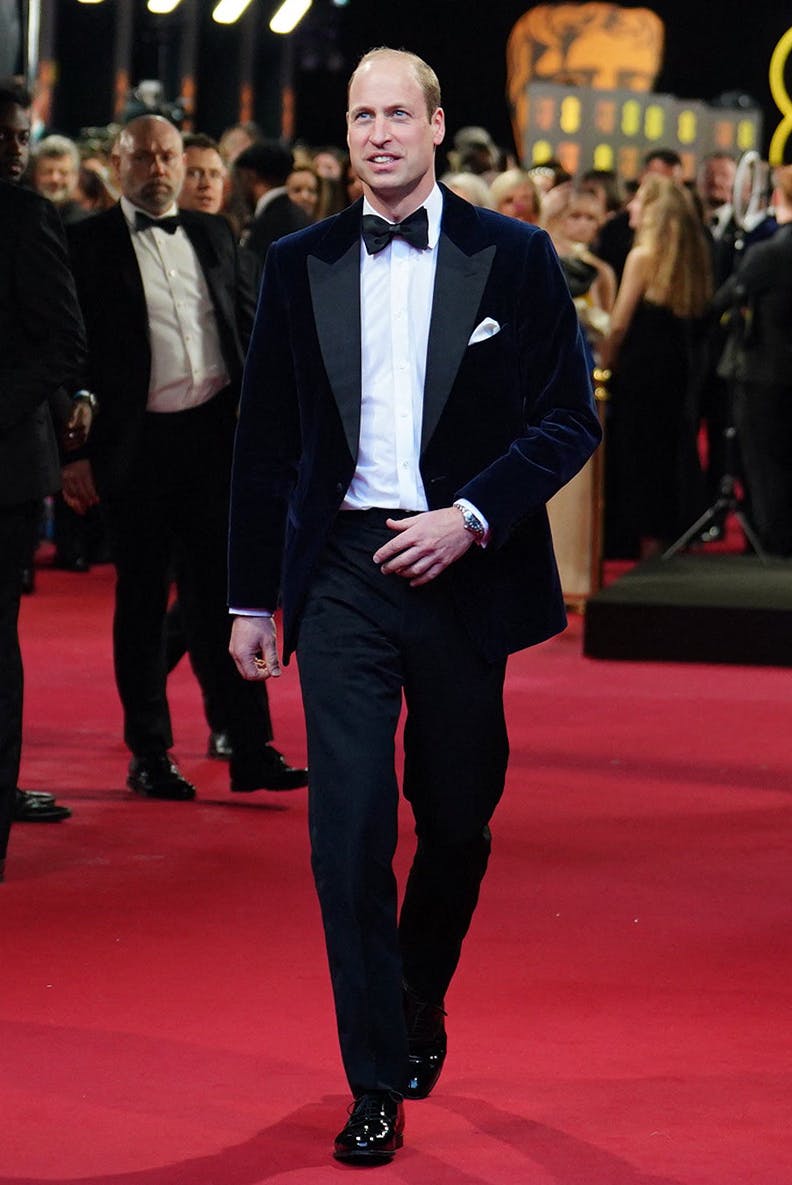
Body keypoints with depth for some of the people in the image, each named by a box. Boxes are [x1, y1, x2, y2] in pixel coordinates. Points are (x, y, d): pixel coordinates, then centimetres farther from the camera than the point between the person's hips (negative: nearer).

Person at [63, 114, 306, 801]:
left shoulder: (213, 235, 13)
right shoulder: (89, 244, -1)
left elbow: (252, 324, 17)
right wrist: (78, 451, -8)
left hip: (215, 435, 3)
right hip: (136, 443, -3)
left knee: (222, 591, 3)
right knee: (143, 600, 6)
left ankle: (253, 748, 4)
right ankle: (150, 756, 13)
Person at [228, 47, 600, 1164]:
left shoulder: (514, 258, 1)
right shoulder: (300, 265, 7)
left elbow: (569, 421, 0)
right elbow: (265, 442, 10)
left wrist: (471, 517, -14)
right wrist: (252, 598, 8)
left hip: (462, 574, 0)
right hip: (342, 571, 0)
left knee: (457, 821, 12)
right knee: (350, 828, -8)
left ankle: (420, 1008, 38)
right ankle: (376, 1085, -2)